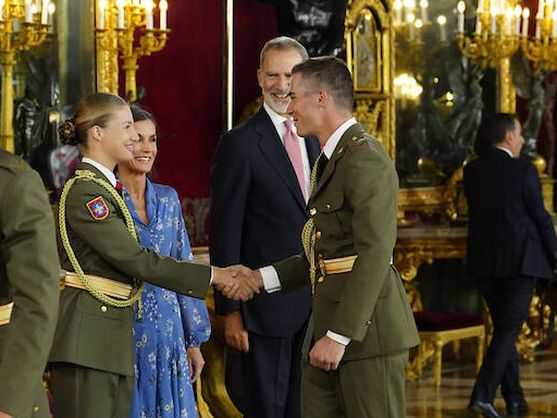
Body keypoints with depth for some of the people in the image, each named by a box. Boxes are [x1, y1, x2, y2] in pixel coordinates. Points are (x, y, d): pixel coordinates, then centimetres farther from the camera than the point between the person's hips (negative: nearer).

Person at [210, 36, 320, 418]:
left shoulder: (317, 140, 12)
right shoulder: (241, 144, -7)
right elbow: (224, 236, -9)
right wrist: (230, 311, -13)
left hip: (315, 309, 6)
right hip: (266, 307, -6)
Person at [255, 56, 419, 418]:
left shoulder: (365, 159, -13)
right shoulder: (331, 159, 19)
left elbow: (374, 254, -20)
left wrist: (339, 336, -21)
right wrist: (263, 278, 12)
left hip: (367, 329, -9)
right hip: (328, 324, 9)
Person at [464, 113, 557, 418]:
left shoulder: (471, 171, 4)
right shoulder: (523, 170, -11)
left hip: (483, 261, 6)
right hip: (519, 259, -5)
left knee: (503, 327, 15)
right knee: (508, 329, -3)